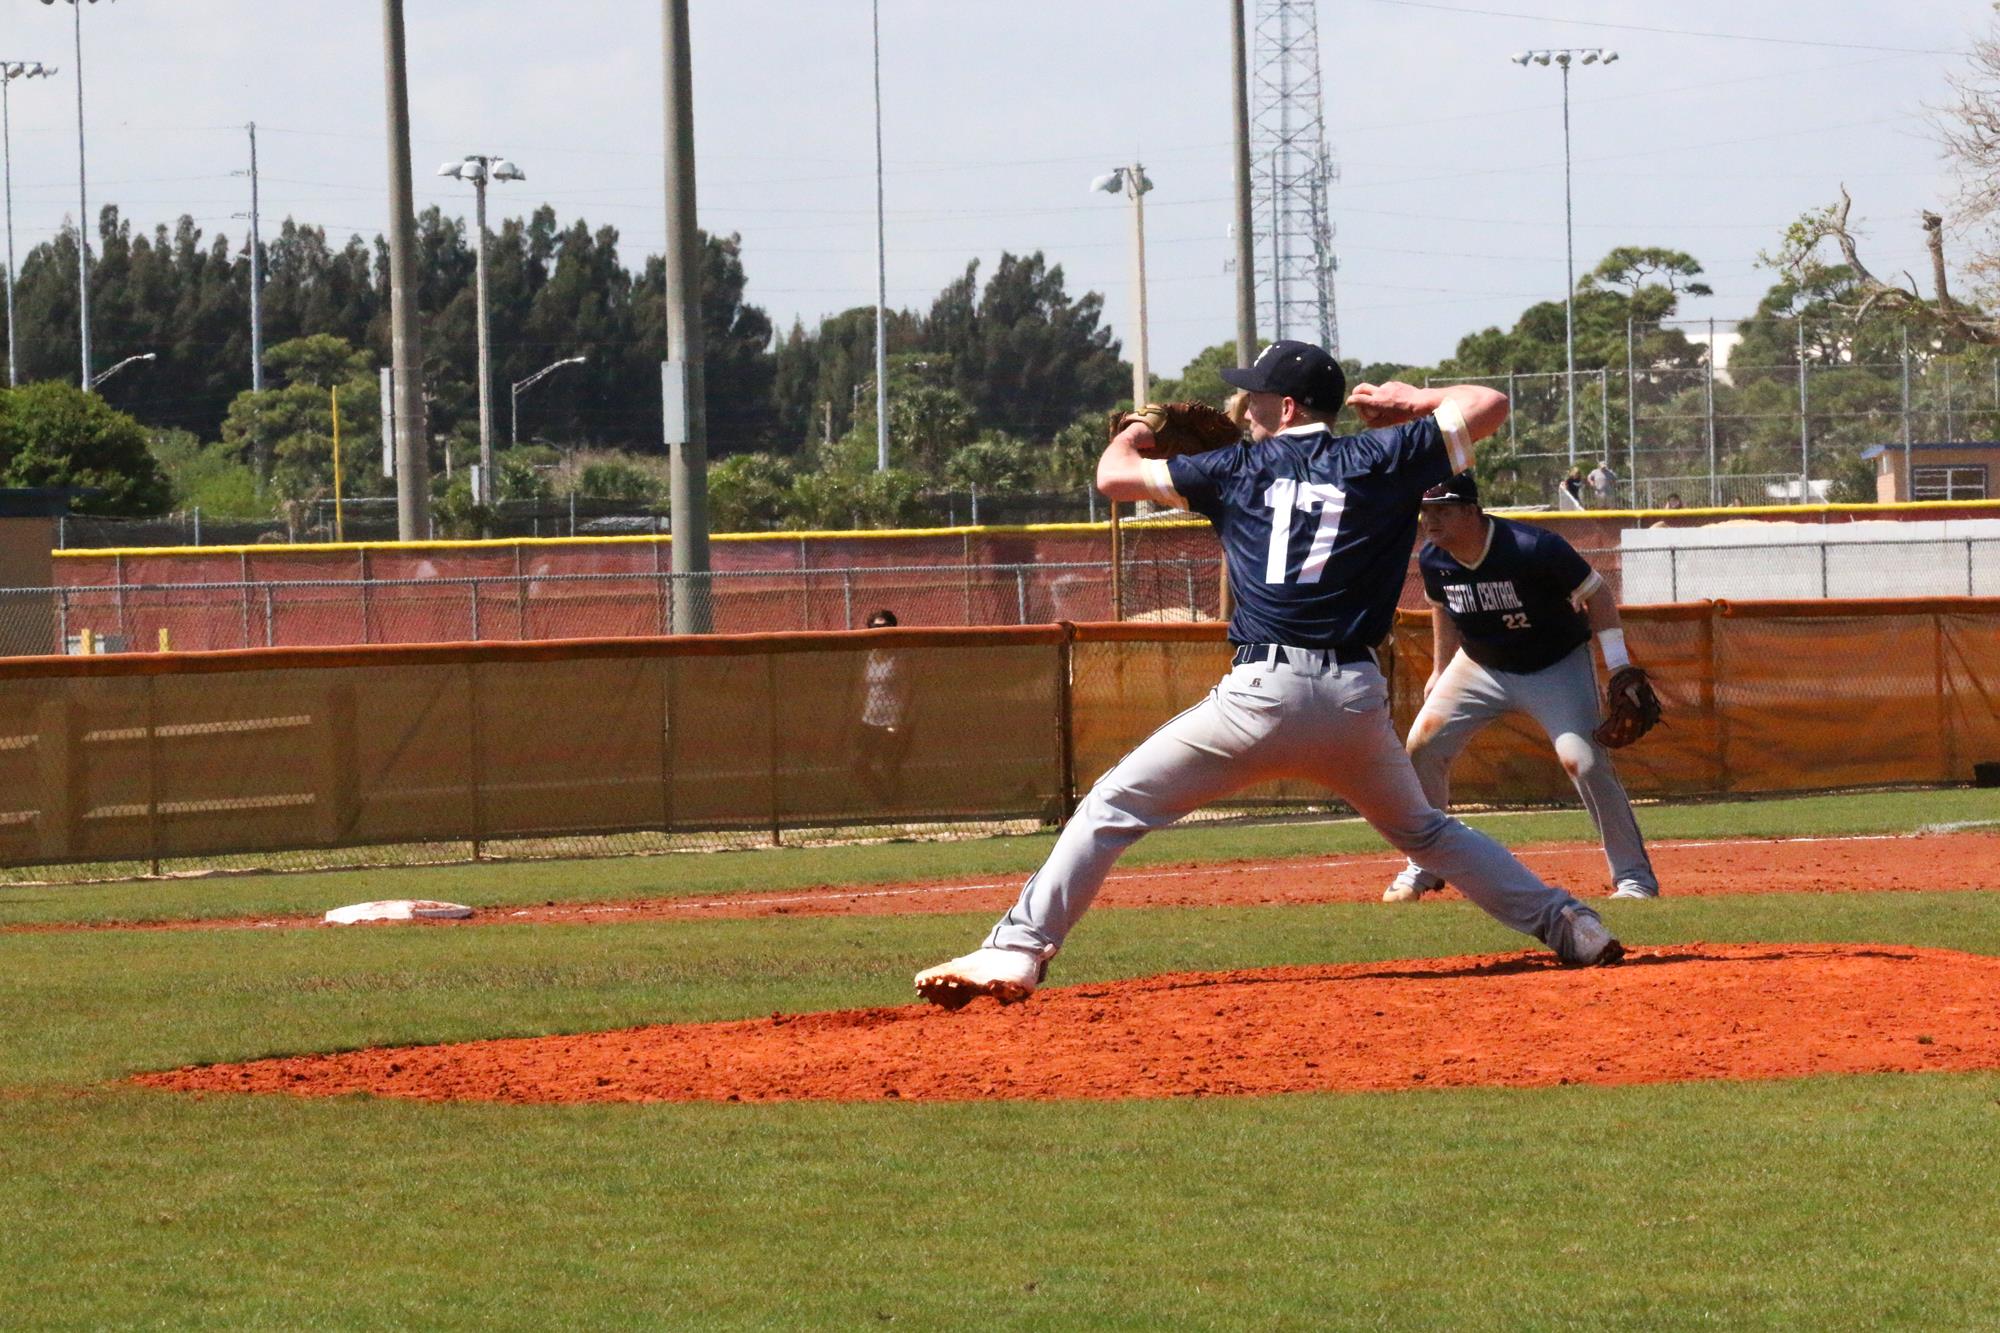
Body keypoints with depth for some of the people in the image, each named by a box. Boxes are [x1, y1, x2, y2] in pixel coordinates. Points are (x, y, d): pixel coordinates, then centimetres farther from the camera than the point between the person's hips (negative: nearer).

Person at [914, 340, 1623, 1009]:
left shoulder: (1240, 468, 8)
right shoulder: (1379, 460, 8)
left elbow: (1114, 475, 17)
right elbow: (1487, 404, 13)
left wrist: (1134, 434, 38)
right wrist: (1409, 400, 27)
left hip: (1262, 694, -3)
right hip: (1357, 700, 3)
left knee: (1113, 807, 4)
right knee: (1423, 831, 25)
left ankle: (1017, 951, -6)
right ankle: (1565, 923, 16)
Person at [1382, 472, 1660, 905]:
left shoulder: (1533, 549, -30)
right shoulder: (1433, 560, -14)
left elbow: (1595, 593, -18)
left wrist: (1619, 667, -23)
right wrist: (1440, 671, 14)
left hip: (1556, 667, -5)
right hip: (1480, 665, 5)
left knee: (1585, 762, -20)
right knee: (1422, 746, -5)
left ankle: (1634, 875, -7)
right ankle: (1422, 870, 10)